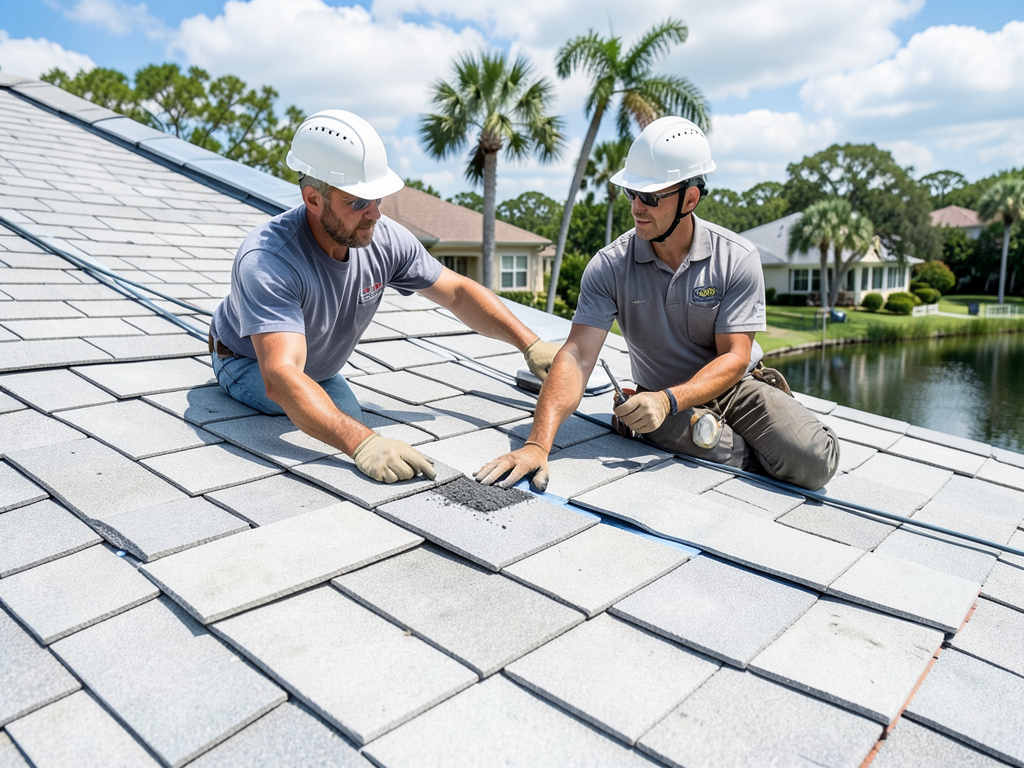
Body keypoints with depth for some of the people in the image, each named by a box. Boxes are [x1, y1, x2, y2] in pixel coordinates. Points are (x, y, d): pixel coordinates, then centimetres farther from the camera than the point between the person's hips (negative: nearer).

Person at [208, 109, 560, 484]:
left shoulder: (386, 239, -24)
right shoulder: (267, 261, -42)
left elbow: (457, 292, -12)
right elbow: (281, 377, -52)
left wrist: (530, 343, -20)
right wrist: (363, 443, -65)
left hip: (319, 367, 5)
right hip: (250, 363, -5)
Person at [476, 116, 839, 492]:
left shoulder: (737, 259, -12)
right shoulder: (609, 266, -12)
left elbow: (734, 358, -13)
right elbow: (576, 355, -22)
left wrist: (668, 400, -32)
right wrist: (538, 444, -36)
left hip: (737, 386, 0)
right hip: (664, 402, 0)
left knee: (813, 460, -24)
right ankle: (769, 464, 0)